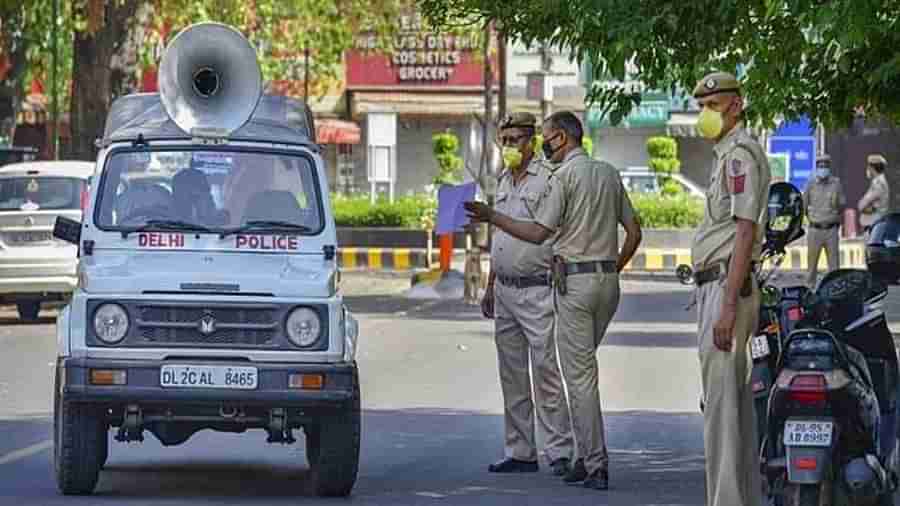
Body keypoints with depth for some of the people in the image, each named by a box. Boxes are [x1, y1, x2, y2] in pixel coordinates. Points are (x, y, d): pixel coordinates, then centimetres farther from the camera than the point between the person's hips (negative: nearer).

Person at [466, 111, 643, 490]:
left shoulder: (564, 176, -9)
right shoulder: (609, 174, 13)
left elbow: (538, 232, -14)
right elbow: (633, 231, 14)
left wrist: (491, 217, -7)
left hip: (574, 279, -7)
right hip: (608, 281, 7)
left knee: (579, 374, -4)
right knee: (585, 367, 16)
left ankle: (596, 465, -8)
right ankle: (586, 458, 12)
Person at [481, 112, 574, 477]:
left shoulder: (547, 180, -9)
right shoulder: (504, 182, 16)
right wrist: (490, 286, 21)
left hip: (536, 291, -8)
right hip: (505, 292, 8)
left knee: (545, 373, -10)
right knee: (512, 376, 9)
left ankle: (559, 451, -9)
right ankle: (520, 453, 13)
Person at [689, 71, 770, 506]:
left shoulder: (740, 153, -13)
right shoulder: (727, 154, 20)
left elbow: (745, 233, -20)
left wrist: (728, 306, -25)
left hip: (726, 288, -11)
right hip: (717, 289, 11)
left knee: (721, 402, -12)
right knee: (735, 401, 13)